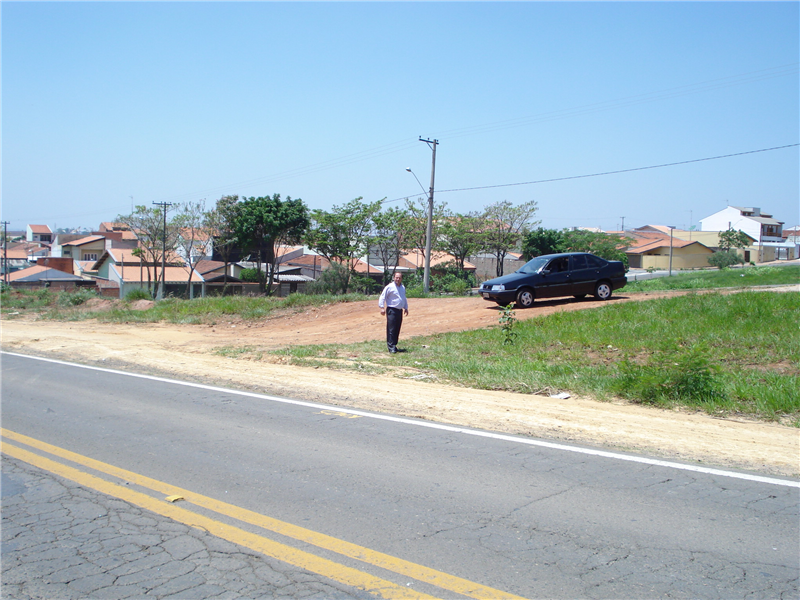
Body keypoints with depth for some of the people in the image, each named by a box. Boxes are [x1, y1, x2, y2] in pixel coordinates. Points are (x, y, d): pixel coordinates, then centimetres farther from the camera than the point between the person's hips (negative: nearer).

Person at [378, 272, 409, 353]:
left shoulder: (403, 288, 16)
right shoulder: (390, 287, -7)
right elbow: (382, 297, -9)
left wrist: (406, 308, 29)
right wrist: (382, 307, -16)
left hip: (399, 310, 7)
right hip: (391, 310, -7)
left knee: (397, 330, 10)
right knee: (391, 329, -9)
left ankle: (394, 346, 18)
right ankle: (391, 347, -8)